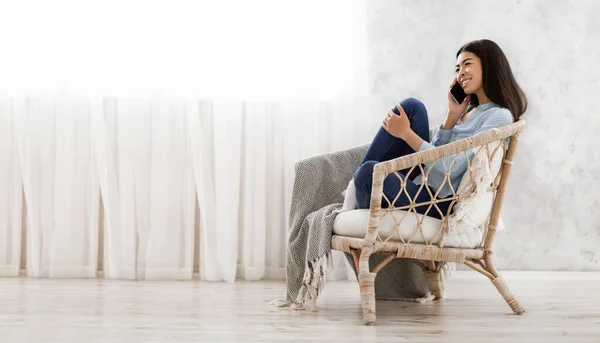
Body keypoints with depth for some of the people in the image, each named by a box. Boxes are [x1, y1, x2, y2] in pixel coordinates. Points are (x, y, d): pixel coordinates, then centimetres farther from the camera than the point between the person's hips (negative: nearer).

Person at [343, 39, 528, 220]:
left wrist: (406, 133, -14)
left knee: (370, 171, -32)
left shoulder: (499, 116, -9)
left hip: (439, 200, -9)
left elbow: (452, 168, -17)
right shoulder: (468, 108, 19)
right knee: (411, 106, -4)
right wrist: (452, 114, 1)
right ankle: (356, 183, -5)